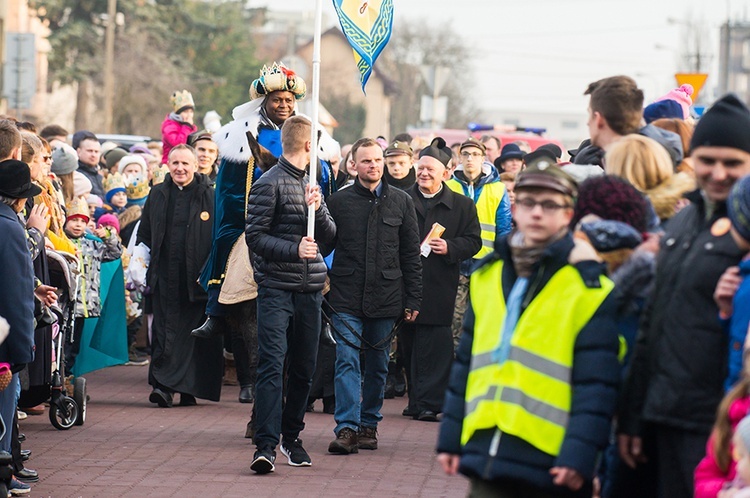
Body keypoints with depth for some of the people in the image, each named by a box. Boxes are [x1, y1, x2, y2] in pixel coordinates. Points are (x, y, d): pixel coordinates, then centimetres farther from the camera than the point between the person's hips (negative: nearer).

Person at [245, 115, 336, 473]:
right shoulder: (269, 185, -4)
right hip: (276, 288, -7)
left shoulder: (311, 184, 18)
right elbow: (255, 236, -8)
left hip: (310, 289, 7)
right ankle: (266, 445, -18)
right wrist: (293, 249, -21)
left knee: (304, 369, 10)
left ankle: (291, 436, 23)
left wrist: (317, 209, -7)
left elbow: (330, 235, 12)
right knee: (272, 365, -13)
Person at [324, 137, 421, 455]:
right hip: (347, 297, -2)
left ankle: (369, 424, 20)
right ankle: (347, 428, -14)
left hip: (386, 296, 2)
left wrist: (413, 299, 4)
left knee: (378, 364, 9)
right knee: (347, 361, -10)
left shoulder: (401, 202, 7)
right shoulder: (339, 202, 3)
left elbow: (411, 255, 8)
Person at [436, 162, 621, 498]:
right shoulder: (486, 277, 13)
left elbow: (596, 383, -9)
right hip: (488, 455, 4)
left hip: (549, 462, -4)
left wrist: (579, 456, -17)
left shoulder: (587, 289, -4)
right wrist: (451, 438, 13)